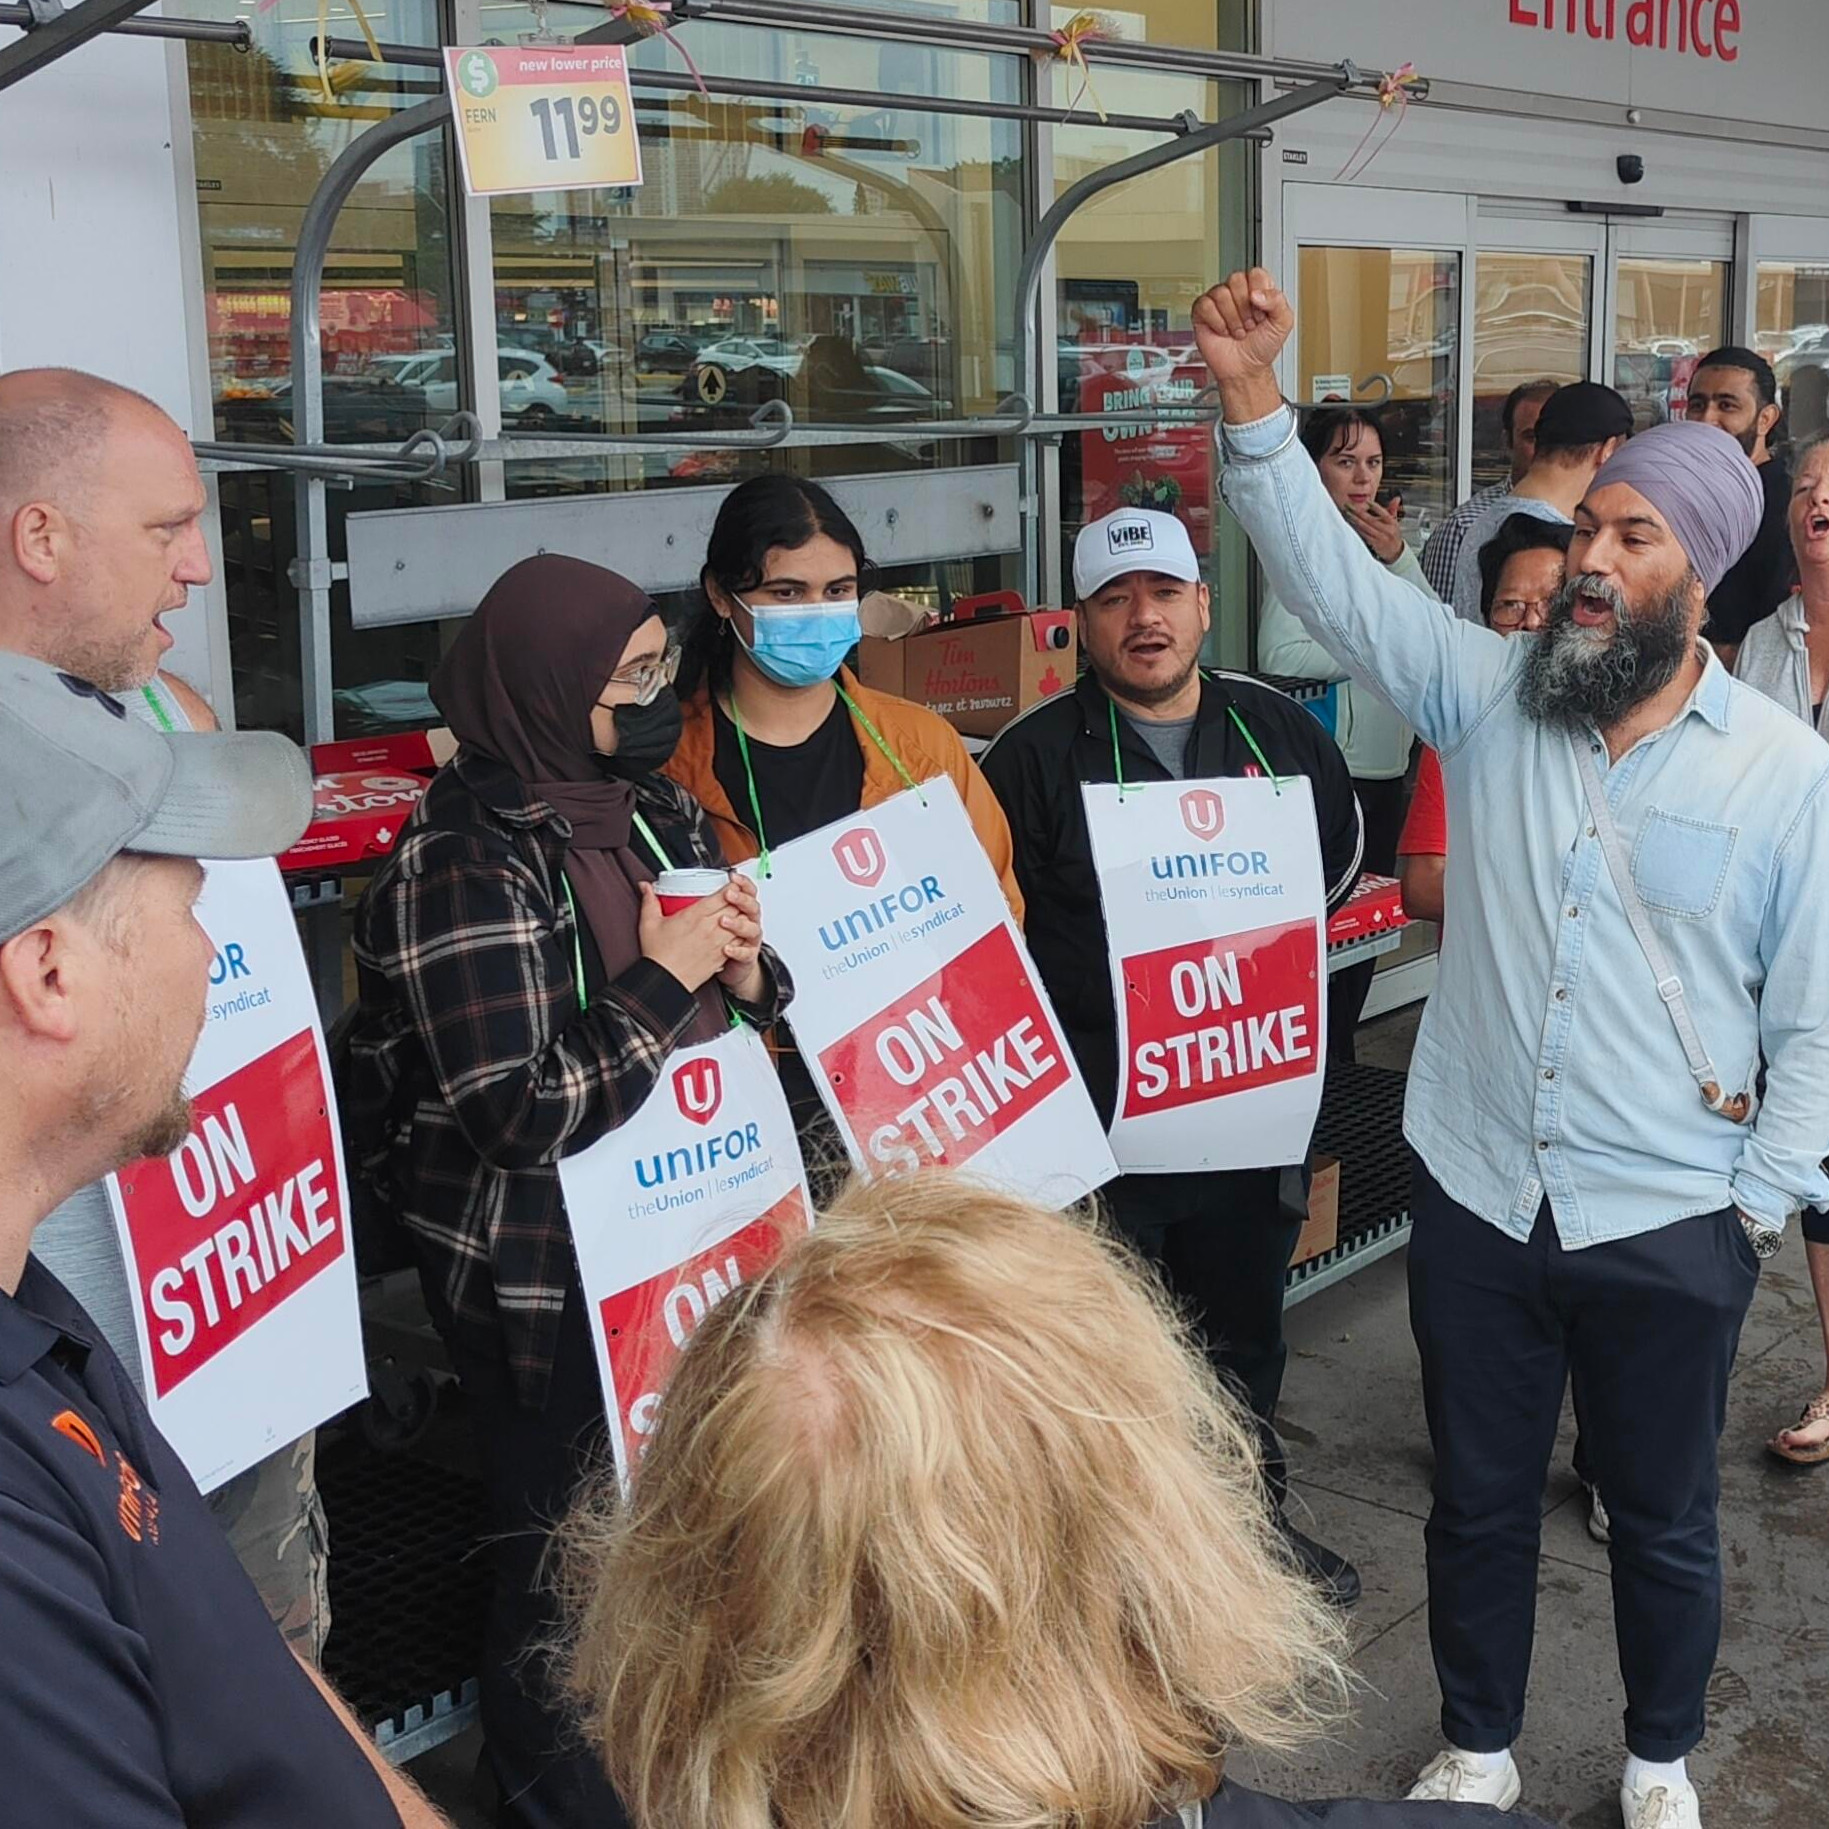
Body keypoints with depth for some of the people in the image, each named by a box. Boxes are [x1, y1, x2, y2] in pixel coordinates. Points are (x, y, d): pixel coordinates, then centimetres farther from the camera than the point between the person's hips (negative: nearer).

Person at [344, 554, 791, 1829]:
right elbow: (523, 1114, -25)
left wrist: (745, 969, -8)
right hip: (545, 1284, -7)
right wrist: (664, 982, -21)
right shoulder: (465, 866, -20)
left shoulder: (659, 812, 3)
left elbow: (738, 1006, 15)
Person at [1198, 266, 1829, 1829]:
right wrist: (1253, 400, -22)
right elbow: (1332, 576, -10)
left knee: (1665, 1520, 17)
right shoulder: (1493, 693, -2)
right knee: (1479, 1502, 18)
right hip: (1478, 1200, 2)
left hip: (1670, 1229, -2)